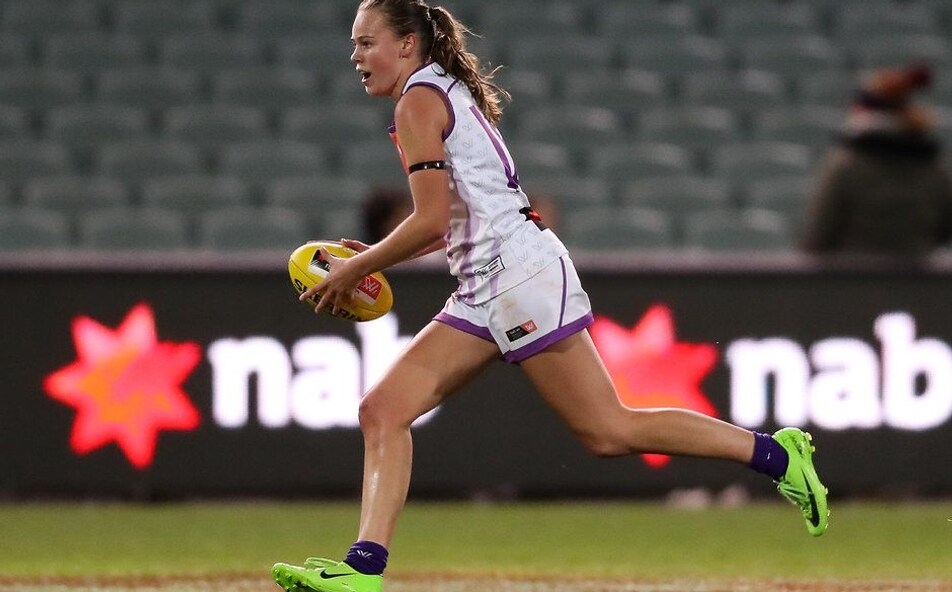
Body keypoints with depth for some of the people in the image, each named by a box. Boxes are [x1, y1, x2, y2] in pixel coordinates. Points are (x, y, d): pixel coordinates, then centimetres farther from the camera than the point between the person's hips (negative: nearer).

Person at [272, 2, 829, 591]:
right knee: (383, 410, -1)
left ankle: (775, 452, 2)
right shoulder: (451, 94, 21)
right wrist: (374, 258, 19)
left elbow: (430, 221, -16)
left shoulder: (419, 101, -8)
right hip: (486, 292, 10)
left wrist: (356, 269, -5)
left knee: (610, 431, -7)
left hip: (521, 275, -10)